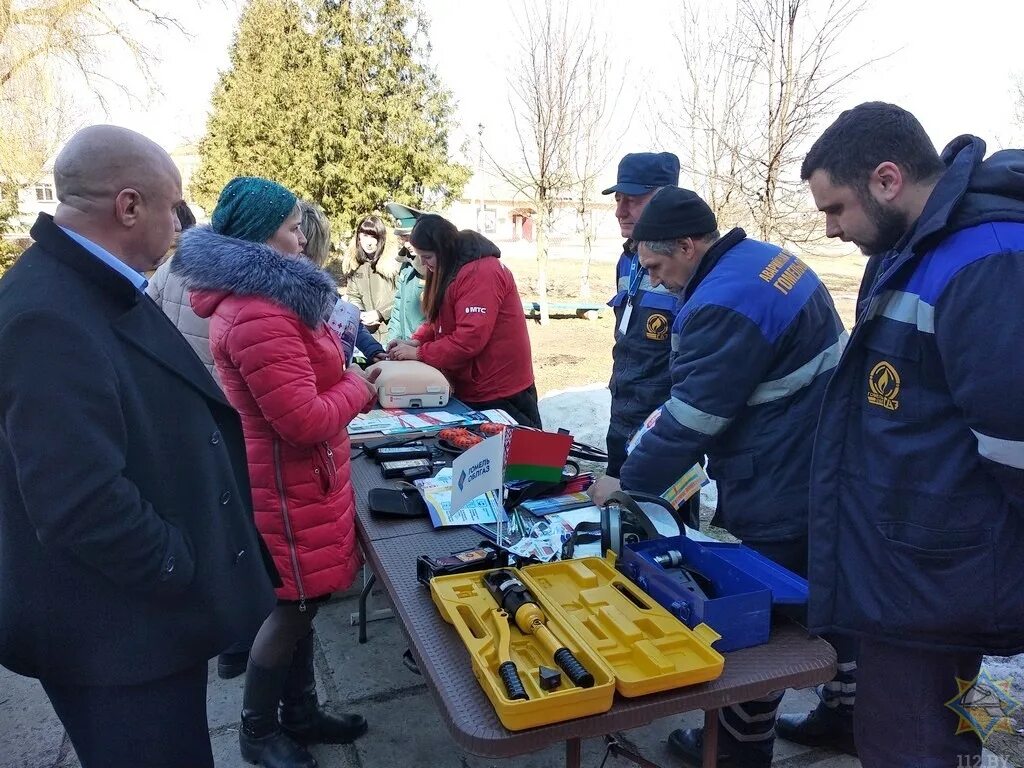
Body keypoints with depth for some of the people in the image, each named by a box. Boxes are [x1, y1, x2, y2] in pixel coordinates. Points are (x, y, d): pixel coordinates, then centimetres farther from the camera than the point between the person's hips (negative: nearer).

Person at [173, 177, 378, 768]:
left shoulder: (263, 297, 10)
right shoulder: (257, 314, -26)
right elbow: (305, 420, -28)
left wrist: (349, 377, 5)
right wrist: (359, 385, -12)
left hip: (301, 476, 10)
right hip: (289, 484, -10)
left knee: (301, 603, 20)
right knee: (290, 609, 7)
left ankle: (301, 713, 37)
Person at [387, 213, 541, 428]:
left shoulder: (481, 272, -22)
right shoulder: (451, 271, 10)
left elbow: (470, 338, -29)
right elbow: (439, 319, 15)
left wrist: (419, 353, -22)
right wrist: (416, 341, -5)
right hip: (471, 391, 10)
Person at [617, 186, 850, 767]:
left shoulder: (725, 301, -24)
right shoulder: (767, 259, 7)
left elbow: (692, 418, -21)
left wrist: (627, 484, -8)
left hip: (777, 500, -10)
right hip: (815, 475, 10)